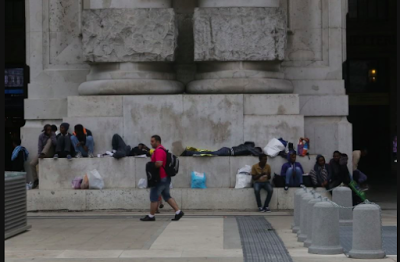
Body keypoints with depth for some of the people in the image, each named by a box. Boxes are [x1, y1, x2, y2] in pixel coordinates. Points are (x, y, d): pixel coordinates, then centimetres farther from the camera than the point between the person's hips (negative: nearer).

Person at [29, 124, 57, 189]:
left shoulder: (53, 135, -5)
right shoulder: (41, 136, -4)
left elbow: (56, 143, -20)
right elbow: (39, 146, -9)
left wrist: (51, 136, -24)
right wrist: (39, 155, -22)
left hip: (50, 153, -1)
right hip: (42, 153, 1)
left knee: (49, 140, -27)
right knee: (32, 163, -21)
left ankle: (43, 154, -45)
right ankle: (35, 180, -10)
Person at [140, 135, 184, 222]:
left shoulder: (158, 151, -17)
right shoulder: (162, 149, 17)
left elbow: (159, 163, -30)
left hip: (160, 178, -10)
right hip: (165, 177, 10)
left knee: (154, 197, -1)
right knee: (167, 196, 12)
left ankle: (151, 216, 5)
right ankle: (178, 212, 6)